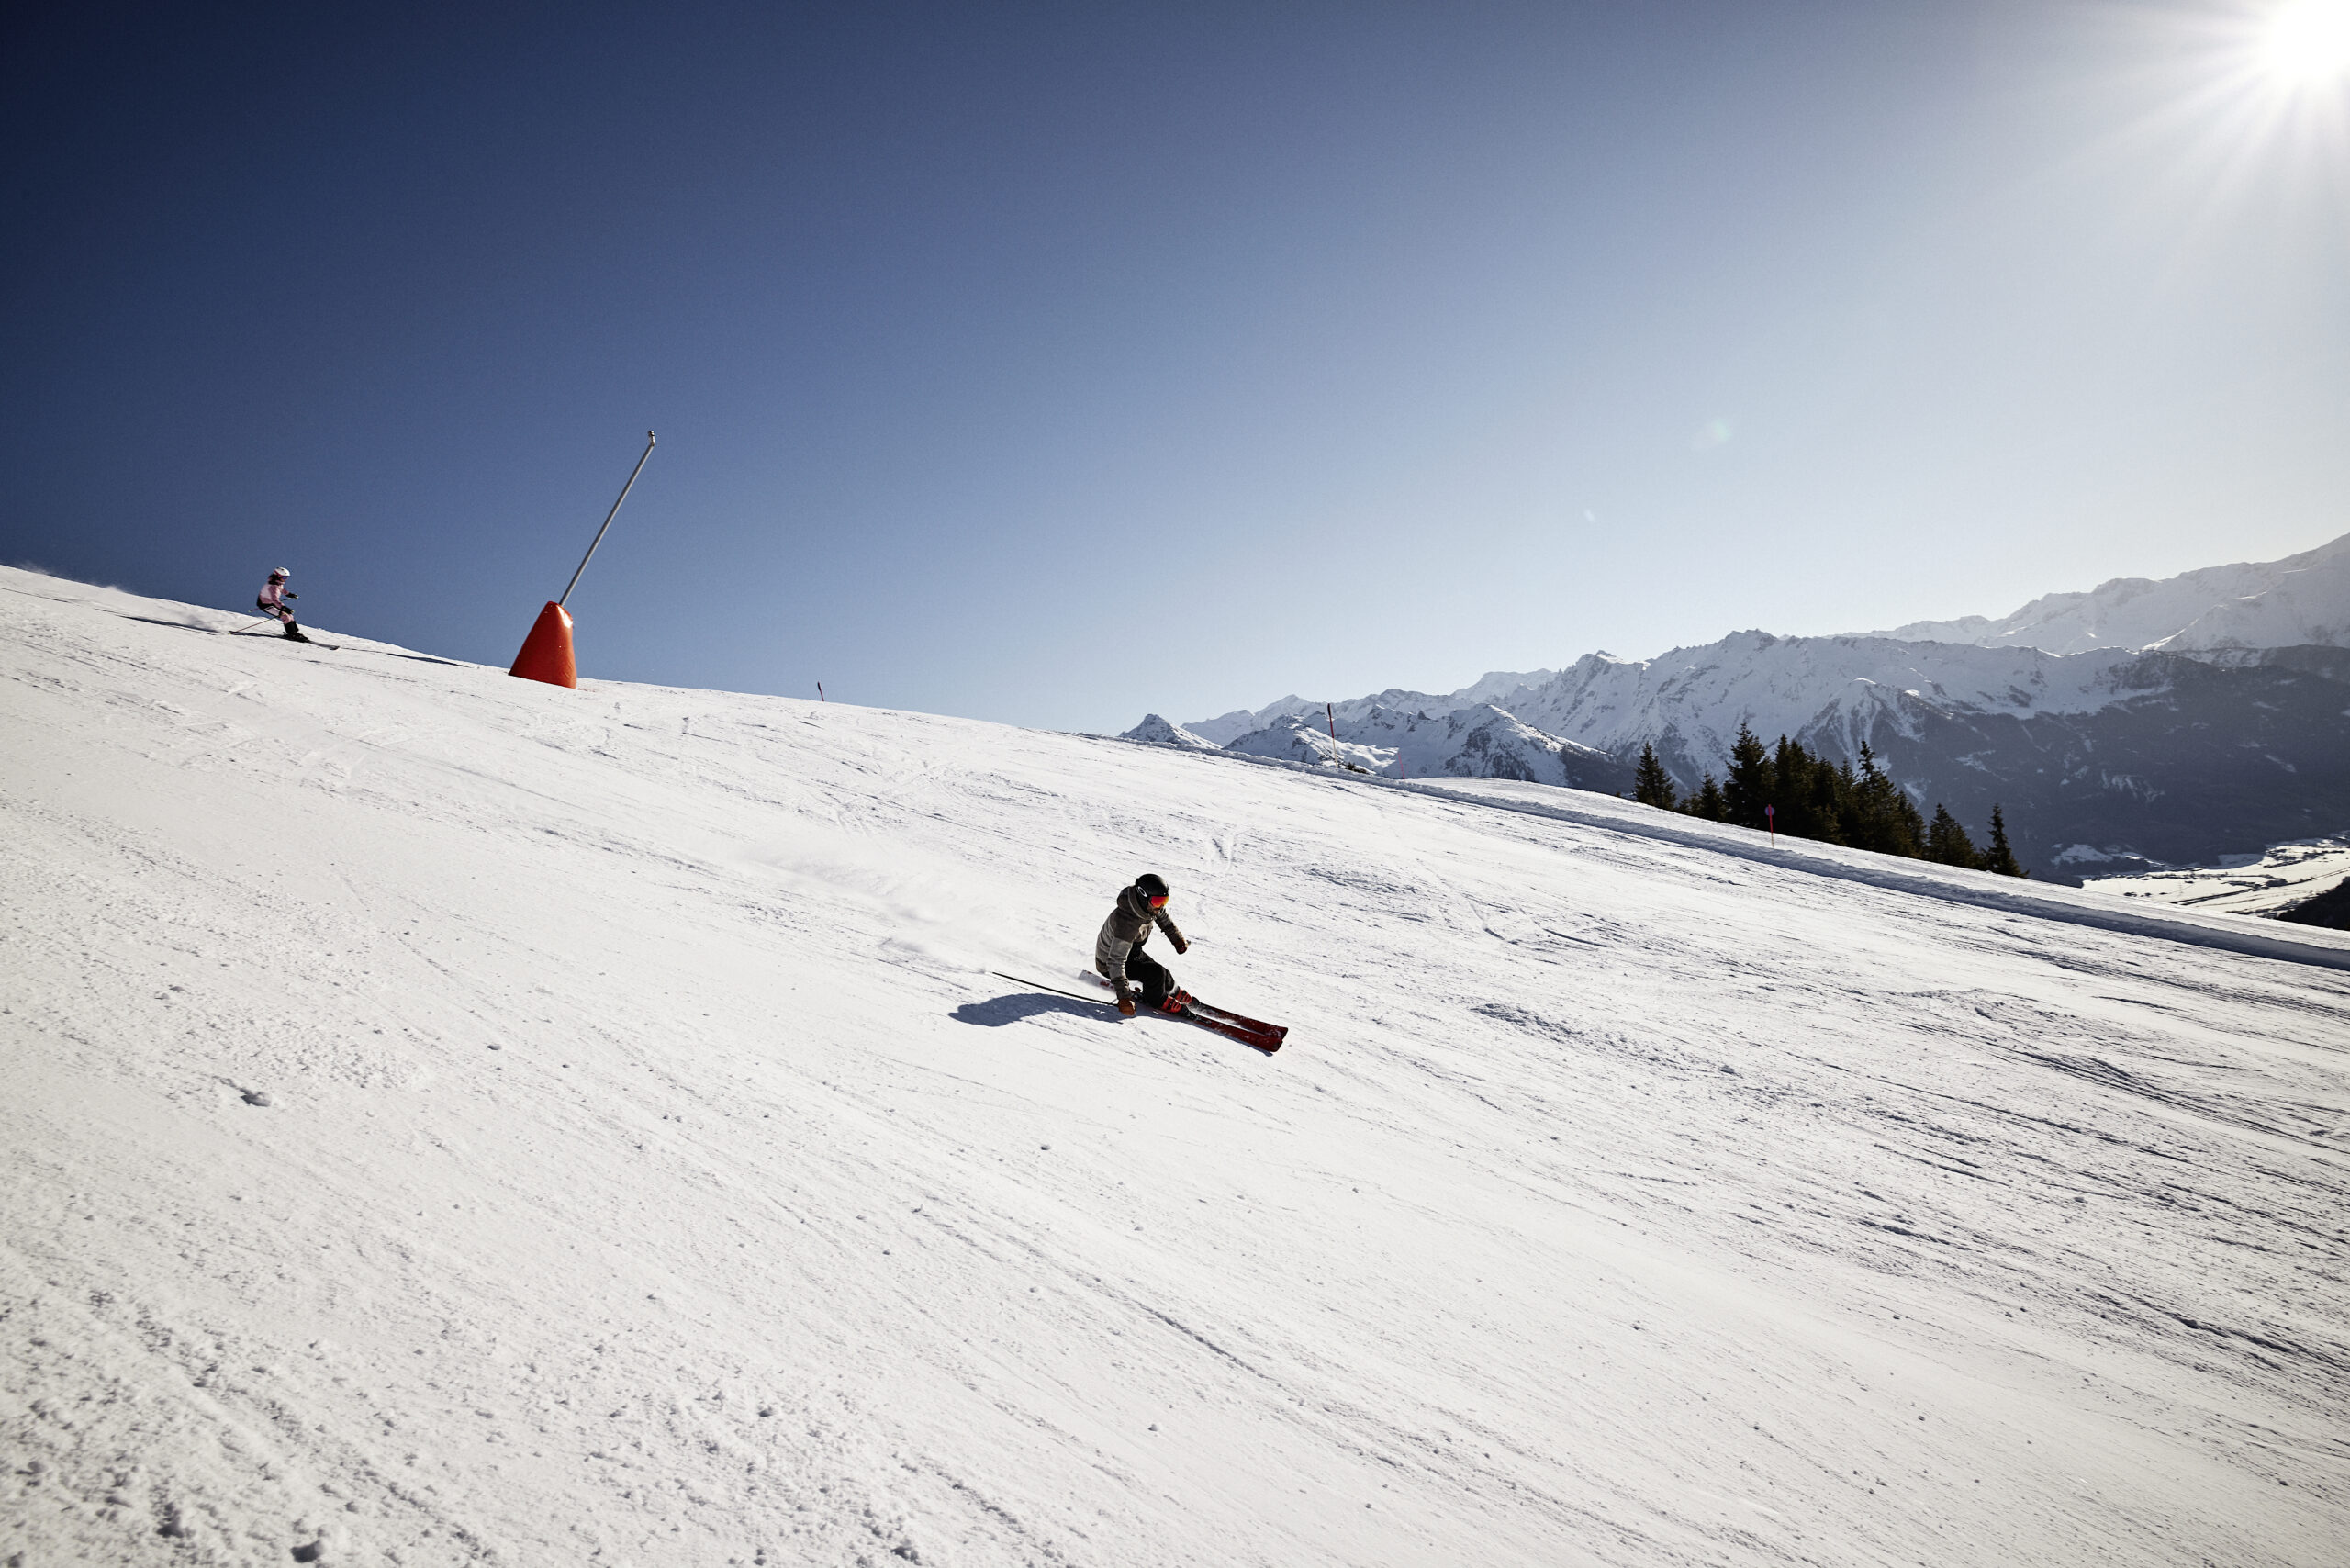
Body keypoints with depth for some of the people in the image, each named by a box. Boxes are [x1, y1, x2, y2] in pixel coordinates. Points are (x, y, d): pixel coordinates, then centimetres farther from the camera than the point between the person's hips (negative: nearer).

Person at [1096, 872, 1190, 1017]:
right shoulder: (1126, 923, -42)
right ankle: (1156, 999, 9)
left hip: (1132, 951, 8)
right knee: (1156, 973, -19)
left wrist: (1177, 938, 22)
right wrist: (1123, 996, -45)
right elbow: (1116, 961, -43)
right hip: (1108, 964, -8)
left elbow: (1162, 916, 10)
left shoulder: (1150, 905, -16)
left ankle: (1172, 991, 43)